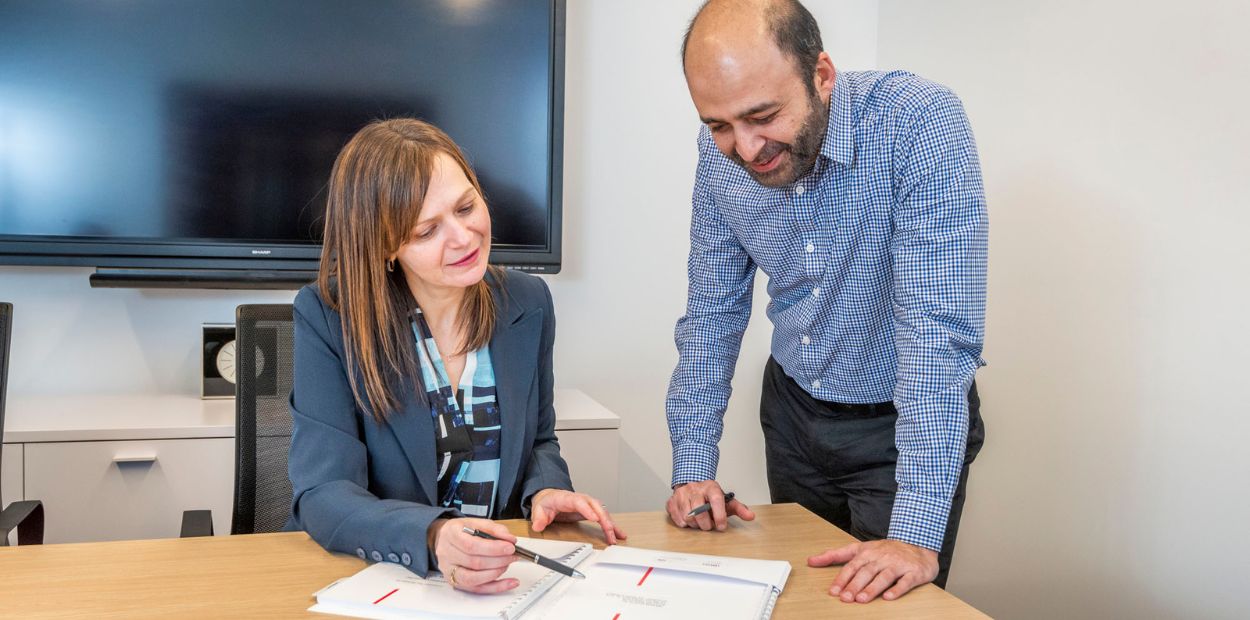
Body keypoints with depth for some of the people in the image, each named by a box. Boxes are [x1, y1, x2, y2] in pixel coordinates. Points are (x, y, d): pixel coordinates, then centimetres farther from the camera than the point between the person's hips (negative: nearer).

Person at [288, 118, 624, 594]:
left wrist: (546, 489, -8)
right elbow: (323, 495, -17)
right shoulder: (327, 317, -11)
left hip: (500, 572, 5)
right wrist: (432, 539, -35)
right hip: (368, 578, -4)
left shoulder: (527, 305, 0)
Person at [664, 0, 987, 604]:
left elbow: (939, 327, -32)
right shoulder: (721, 152, -12)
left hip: (902, 422, -4)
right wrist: (692, 467, -9)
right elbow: (712, 312, -4)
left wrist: (917, 534, -35)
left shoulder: (921, 124, -28)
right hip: (794, 411, 5)